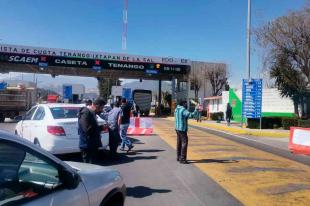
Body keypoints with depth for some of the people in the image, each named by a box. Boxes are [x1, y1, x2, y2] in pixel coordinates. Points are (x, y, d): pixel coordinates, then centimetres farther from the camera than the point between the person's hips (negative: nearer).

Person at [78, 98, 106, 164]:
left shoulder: (91, 112, 12)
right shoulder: (85, 113, -19)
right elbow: (88, 129, -27)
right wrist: (101, 127, -20)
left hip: (93, 145, 10)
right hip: (87, 146, -10)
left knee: (93, 163, 17)